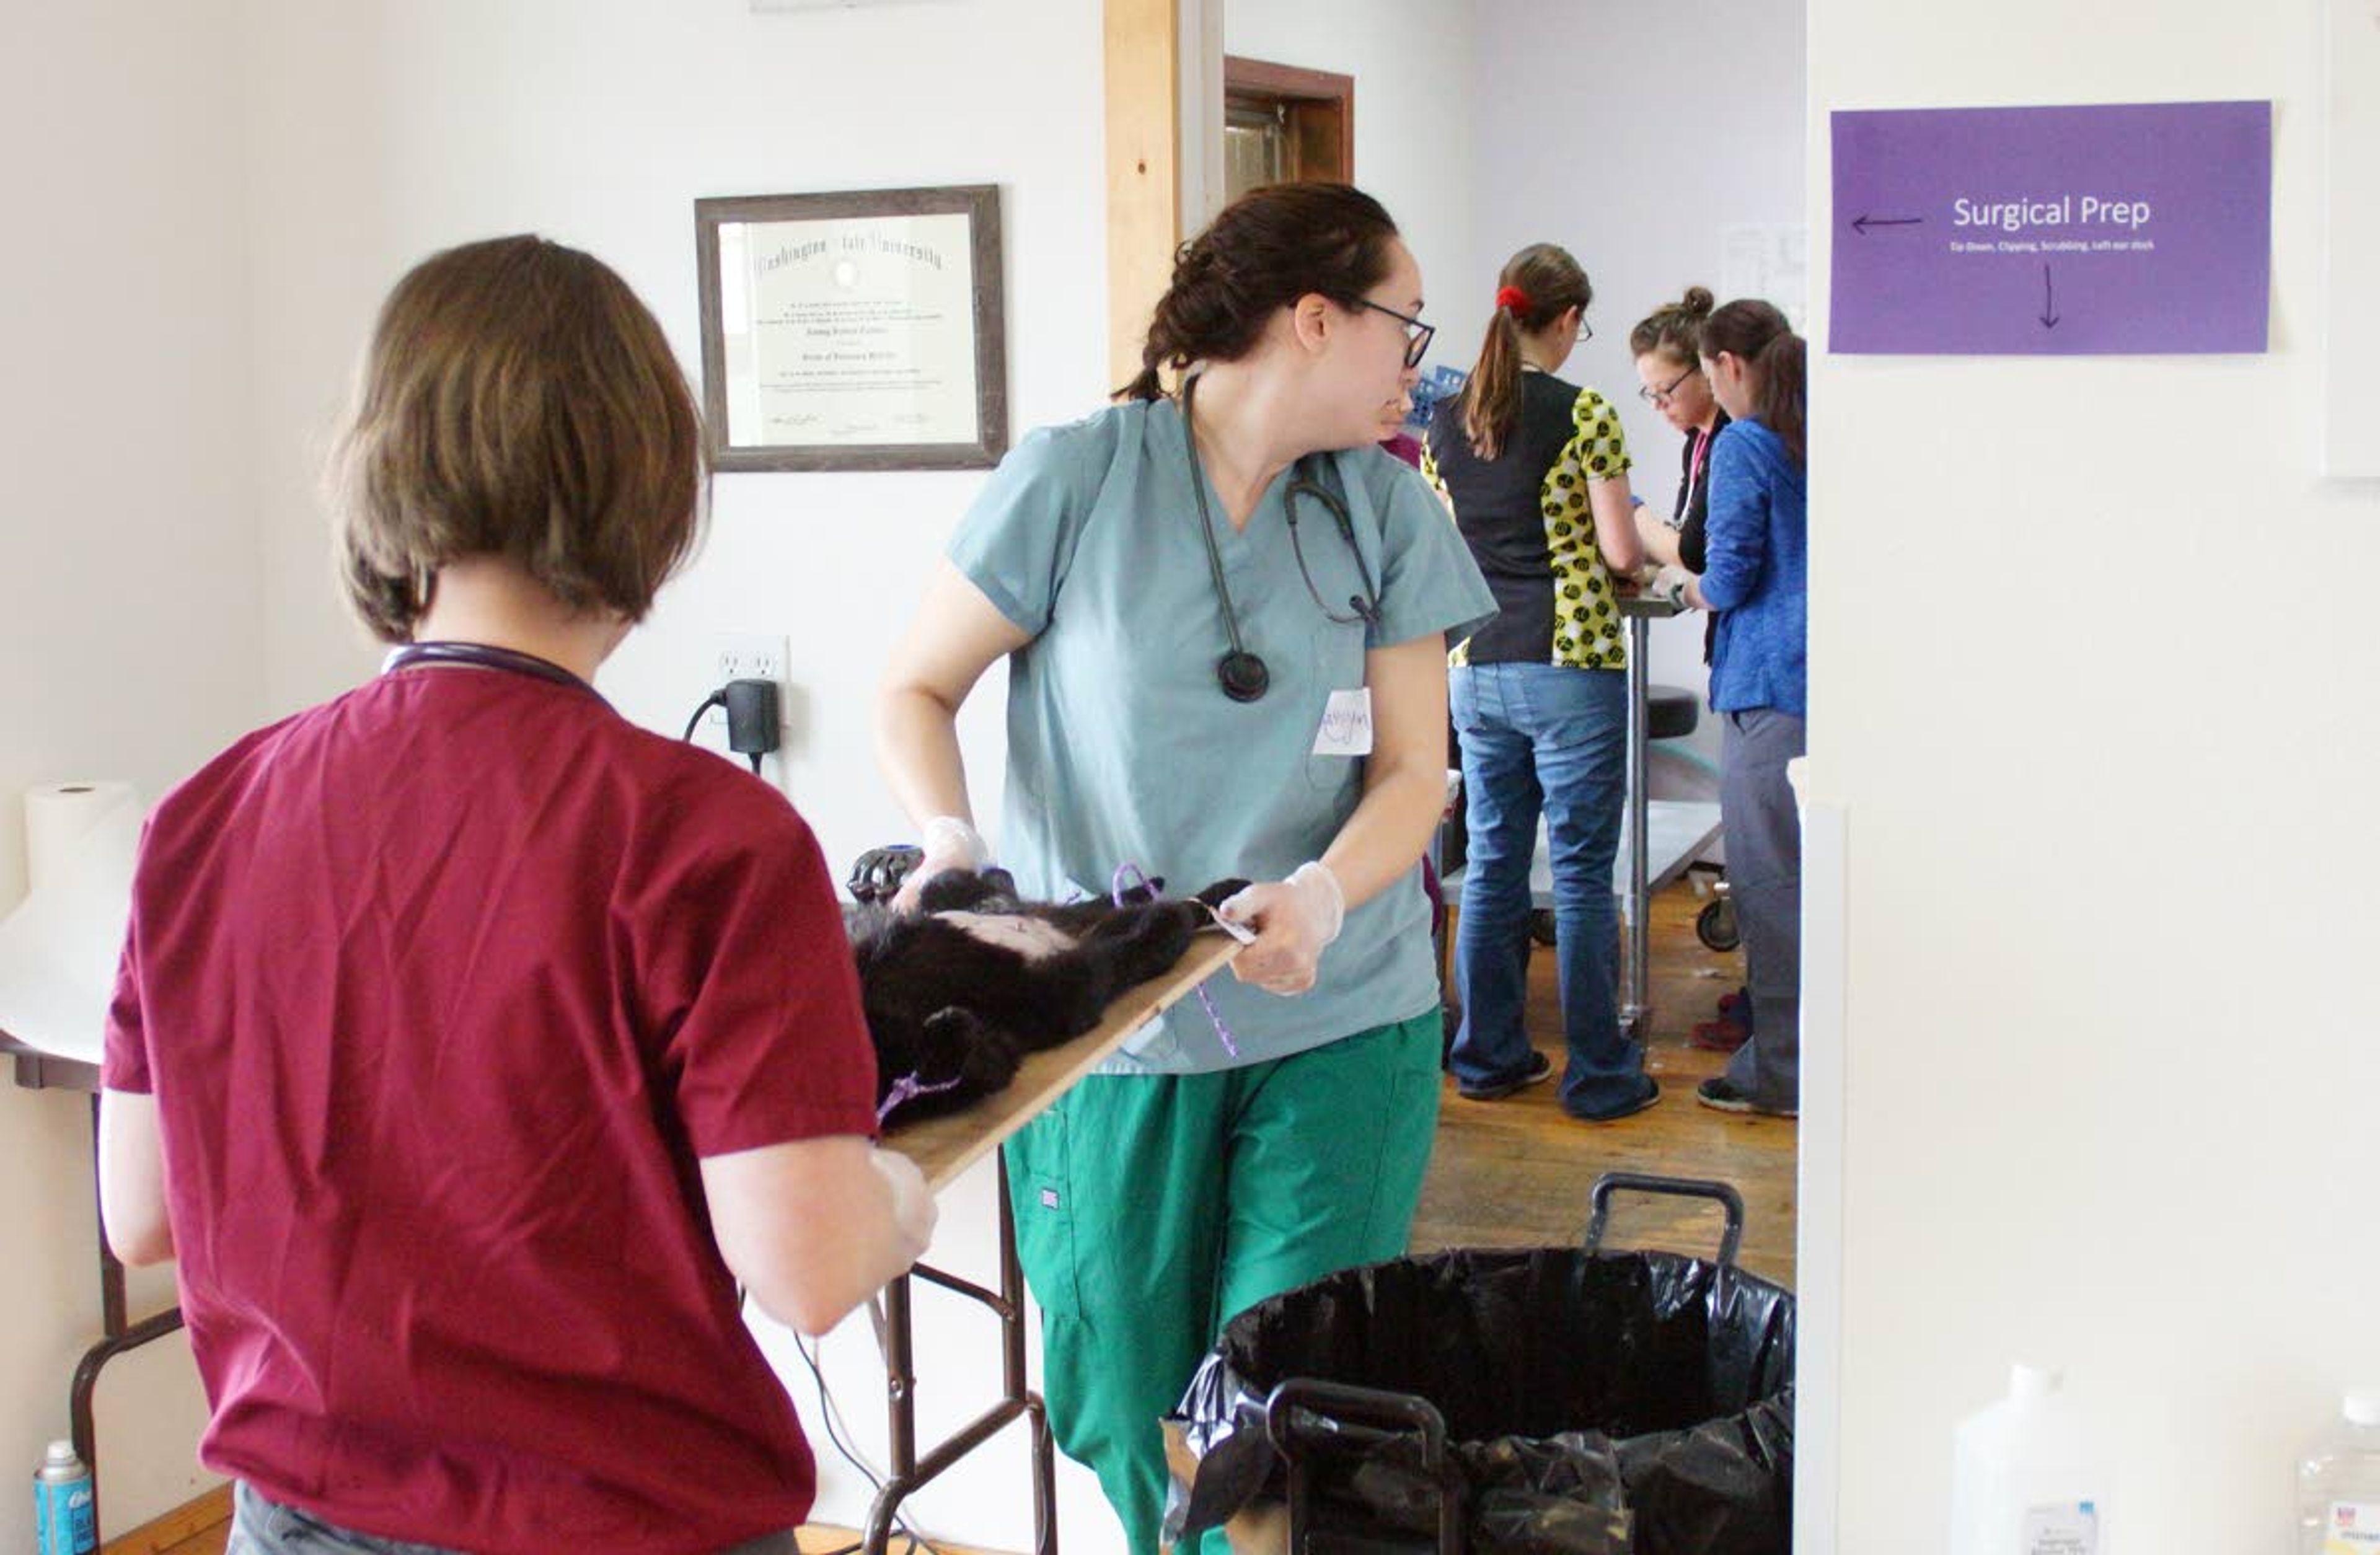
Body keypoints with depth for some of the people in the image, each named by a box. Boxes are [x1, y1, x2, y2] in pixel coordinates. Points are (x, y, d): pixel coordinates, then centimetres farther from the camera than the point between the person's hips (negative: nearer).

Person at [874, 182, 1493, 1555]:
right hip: (1109, 1026, -1)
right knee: (1122, 1400, 7)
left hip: (1338, 1022, 2)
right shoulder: (1076, 480, -5)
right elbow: (918, 690, 2)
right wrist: (950, 836, -17)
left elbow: (1414, 770, 2)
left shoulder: (1392, 516, 5)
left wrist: (1323, 894, -19)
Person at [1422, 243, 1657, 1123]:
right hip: (1570, 666, -5)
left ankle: (1487, 1057, 20)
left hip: (1473, 669, 5)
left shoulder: (1446, 422, 7)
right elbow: (1620, 552, -10)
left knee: (1492, 863, 13)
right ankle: (1599, 1076, 8)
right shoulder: (1583, 415, -9)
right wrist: (1633, 557, 12)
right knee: (1582, 875, 1)